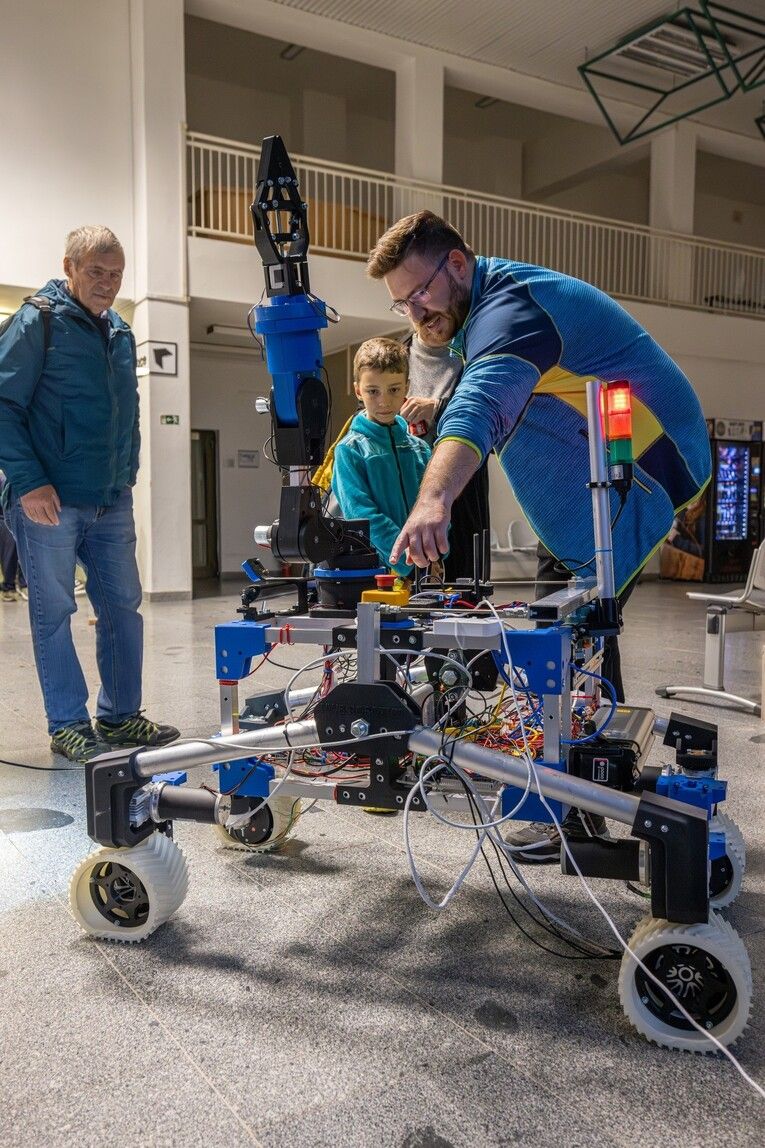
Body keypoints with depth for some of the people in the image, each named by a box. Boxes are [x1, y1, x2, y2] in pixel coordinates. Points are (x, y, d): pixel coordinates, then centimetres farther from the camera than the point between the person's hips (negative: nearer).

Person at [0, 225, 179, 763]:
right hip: (49, 500, -6)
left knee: (123, 607, 8)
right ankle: (69, 726, 11)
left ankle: (120, 716, 20)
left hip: (111, 503, 6)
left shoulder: (121, 333, 16)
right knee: (53, 613, 1)